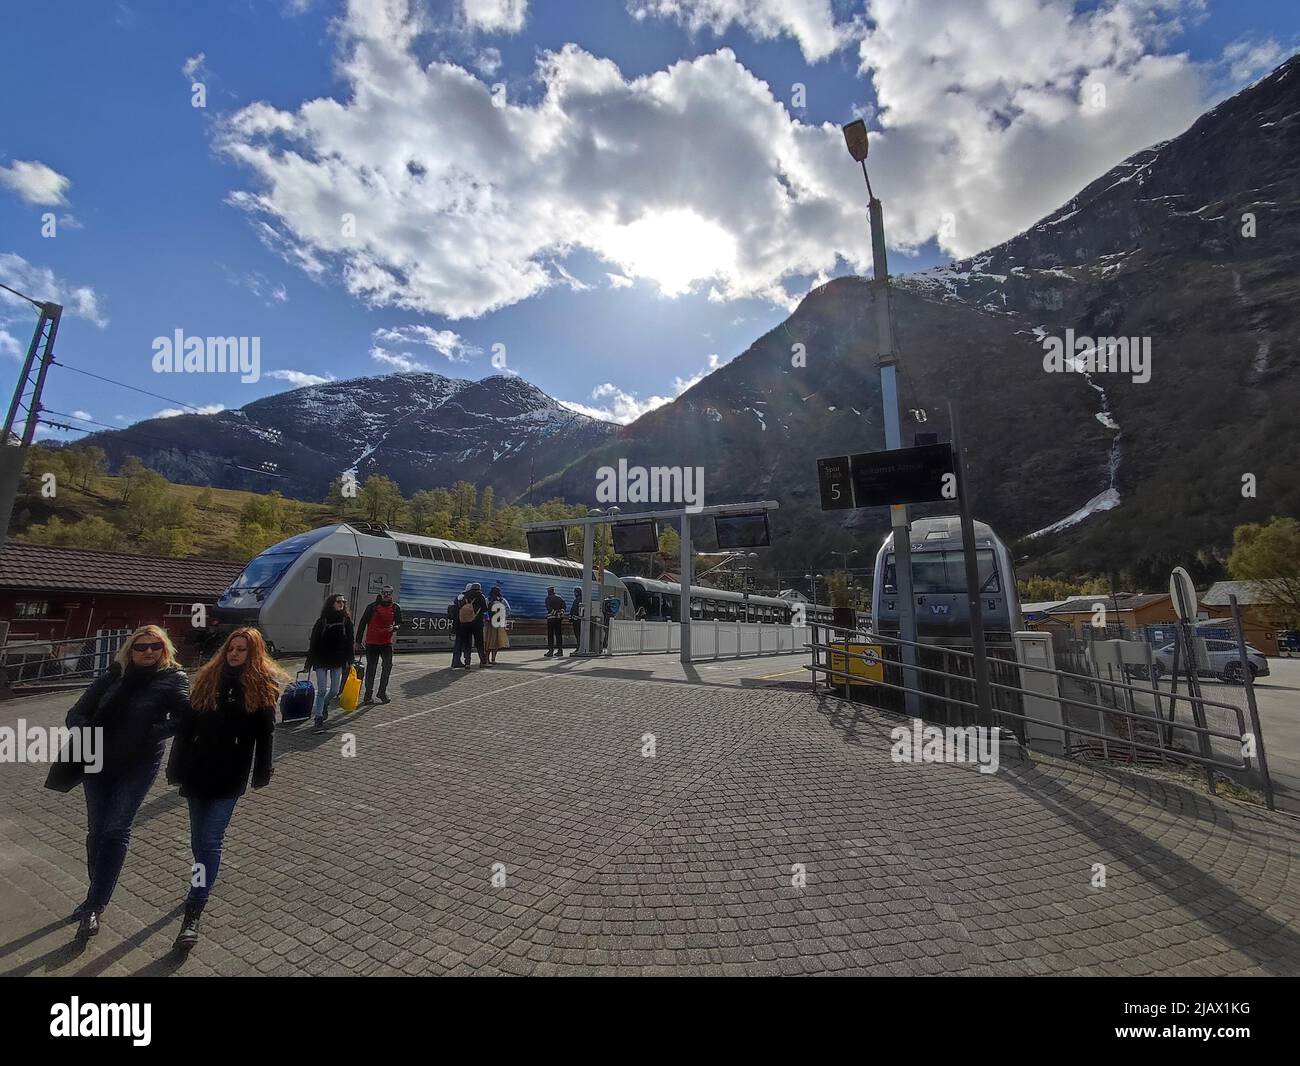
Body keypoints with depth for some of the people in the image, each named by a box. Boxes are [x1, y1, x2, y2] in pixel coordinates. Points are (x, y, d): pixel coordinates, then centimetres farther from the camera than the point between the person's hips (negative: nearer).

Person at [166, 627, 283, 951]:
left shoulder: (262, 685, -7)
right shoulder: (207, 679, 2)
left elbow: (265, 734, -5)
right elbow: (185, 725, 7)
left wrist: (261, 774, -4)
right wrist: (176, 766, 5)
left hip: (230, 777, -4)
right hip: (197, 770, 4)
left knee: (210, 840, -4)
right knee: (199, 838, 18)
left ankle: (193, 914, 3)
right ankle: (203, 884, 41)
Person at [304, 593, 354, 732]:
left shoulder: (346, 620, 0)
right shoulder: (322, 621, -6)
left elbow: (349, 642, 4)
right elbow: (313, 642, -2)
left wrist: (349, 660, 2)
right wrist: (308, 663, -2)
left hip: (337, 661, 2)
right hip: (321, 660, -2)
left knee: (335, 690, 7)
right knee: (322, 690, -2)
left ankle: (323, 706, 37)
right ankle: (318, 718, 8)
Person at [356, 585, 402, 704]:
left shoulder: (395, 608, 3)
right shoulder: (372, 607, -3)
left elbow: (399, 623, 9)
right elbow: (362, 623, 2)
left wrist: (394, 627, -15)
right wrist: (358, 641, 2)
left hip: (386, 642, 1)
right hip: (372, 643, -1)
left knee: (388, 665, -8)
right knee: (371, 668, 5)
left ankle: (382, 691, 6)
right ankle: (368, 694, 15)